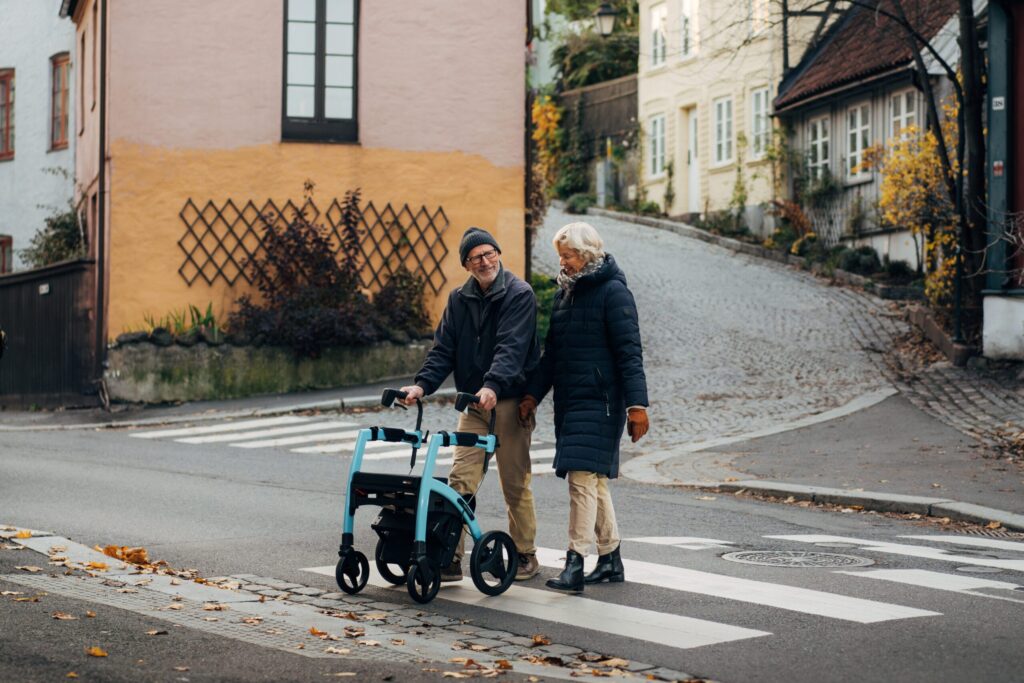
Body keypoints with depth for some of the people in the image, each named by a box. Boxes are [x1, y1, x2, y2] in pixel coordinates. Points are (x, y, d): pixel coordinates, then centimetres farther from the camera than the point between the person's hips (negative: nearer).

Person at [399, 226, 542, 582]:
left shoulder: (519, 294, -8)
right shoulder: (459, 300, 9)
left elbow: (511, 347, -21)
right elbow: (444, 348, 6)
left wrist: (493, 385, -36)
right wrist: (422, 384, -11)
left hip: (510, 401, -5)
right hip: (473, 403, 5)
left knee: (515, 483, 4)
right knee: (460, 479, -4)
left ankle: (526, 555, 18)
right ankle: (451, 556, -5)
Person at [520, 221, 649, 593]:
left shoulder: (613, 291, -8)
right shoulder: (565, 292, 16)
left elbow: (629, 352, -13)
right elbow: (552, 352, 20)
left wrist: (637, 404, -18)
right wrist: (533, 394, 12)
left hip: (599, 401, -8)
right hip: (569, 401, 8)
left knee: (583, 478, -14)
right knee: (595, 481, 12)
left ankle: (575, 563, -15)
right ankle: (610, 560, 19)